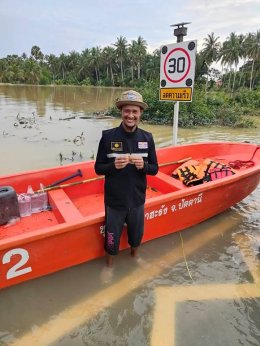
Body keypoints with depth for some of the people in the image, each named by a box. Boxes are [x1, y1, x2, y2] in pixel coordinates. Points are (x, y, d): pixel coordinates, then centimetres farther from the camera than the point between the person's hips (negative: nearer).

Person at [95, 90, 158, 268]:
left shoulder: (147, 138, -4)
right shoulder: (108, 136, -12)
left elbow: (154, 169, 1)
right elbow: (98, 168, -6)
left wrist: (143, 165, -21)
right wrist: (114, 165, -26)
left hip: (137, 199, 3)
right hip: (114, 200, -2)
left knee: (137, 234, 23)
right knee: (112, 237, 15)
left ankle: (134, 256, 54)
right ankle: (109, 265, 45)